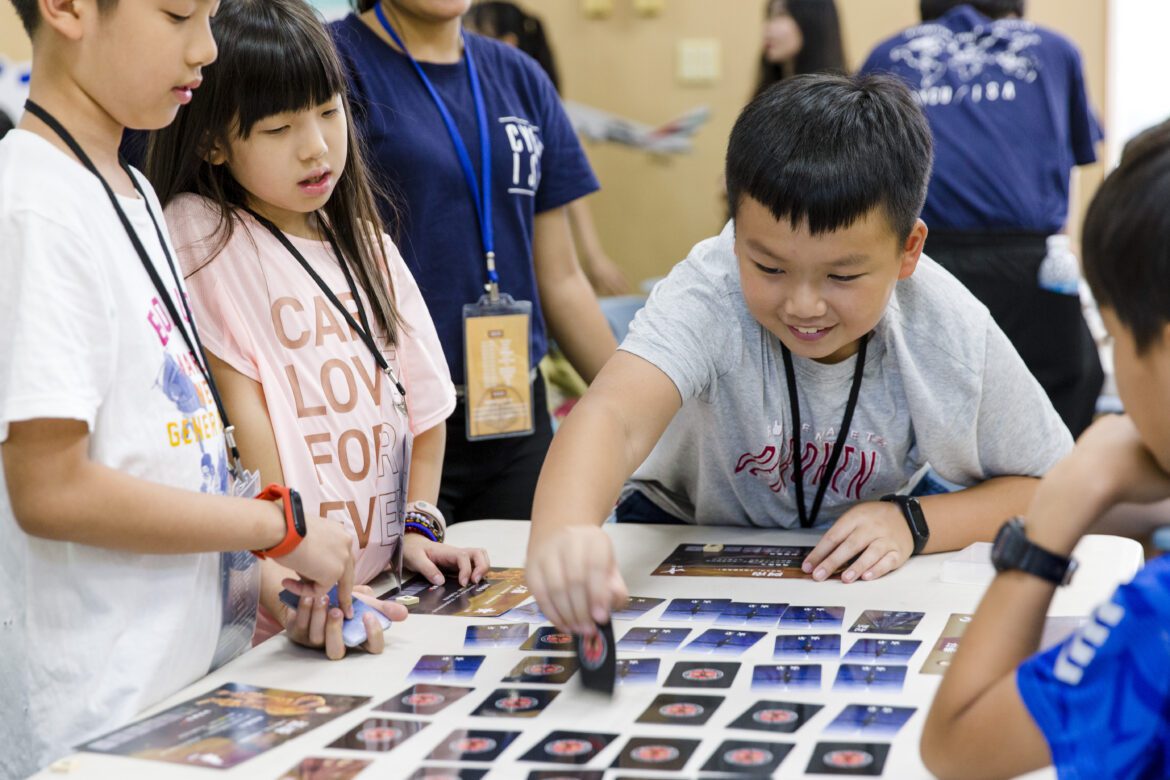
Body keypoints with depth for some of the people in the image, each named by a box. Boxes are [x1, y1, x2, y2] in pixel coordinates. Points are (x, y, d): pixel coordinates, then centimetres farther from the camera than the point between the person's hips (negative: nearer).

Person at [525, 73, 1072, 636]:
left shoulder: (955, 336, -24)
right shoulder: (708, 295, -31)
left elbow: (1049, 485, -10)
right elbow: (614, 416, -50)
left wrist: (912, 522, -26)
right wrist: (560, 534, -71)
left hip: (861, 570, 2)